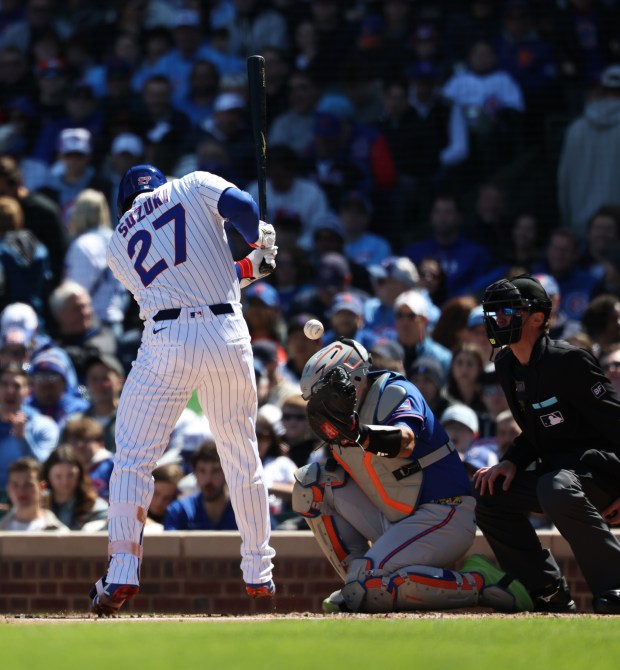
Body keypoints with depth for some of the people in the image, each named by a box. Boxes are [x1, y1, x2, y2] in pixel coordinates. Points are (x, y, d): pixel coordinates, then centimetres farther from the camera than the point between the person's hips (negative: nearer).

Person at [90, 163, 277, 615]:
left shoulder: (119, 243, 19)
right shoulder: (194, 187, 14)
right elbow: (240, 205, -7)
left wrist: (247, 269, 26)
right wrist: (260, 245, 13)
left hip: (167, 342, 0)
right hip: (228, 337, 1)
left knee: (132, 458, 3)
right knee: (243, 456, 15)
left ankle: (123, 572, -10)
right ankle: (259, 574, 20)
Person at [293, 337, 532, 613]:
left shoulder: (393, 393, -13)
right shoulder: (349, 413, 12)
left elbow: (405, 442, -35)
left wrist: (360, 434, -54)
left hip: (443, 518, -9)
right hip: (393, 522, 9)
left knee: (368, 589, -26)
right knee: (312, 480, 3)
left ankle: (479, 583, -16)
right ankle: (359, 583, 2)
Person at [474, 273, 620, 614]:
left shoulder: (568, 361, -18)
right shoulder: (507, 365, 9)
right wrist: (512, 462, 1)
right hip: (556, 468, 10)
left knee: (556, 489, -38)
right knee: (491, 496, 6)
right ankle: (551, 597, 7)